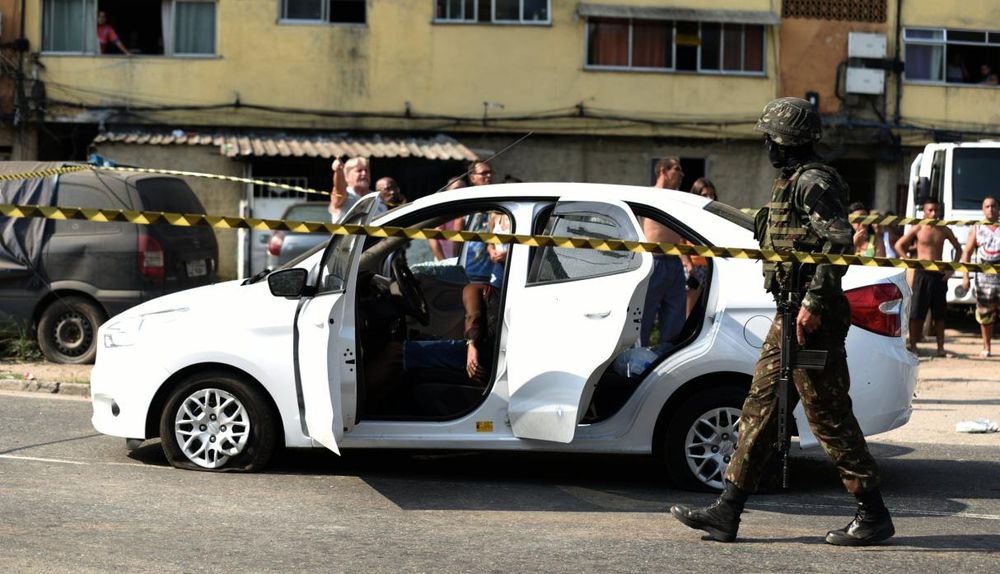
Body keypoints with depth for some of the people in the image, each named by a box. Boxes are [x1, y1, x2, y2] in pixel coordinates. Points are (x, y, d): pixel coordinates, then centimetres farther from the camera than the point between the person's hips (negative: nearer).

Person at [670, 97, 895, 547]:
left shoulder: (812, 182, -13)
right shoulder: (795, 181, 18)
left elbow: (840, 240, -25)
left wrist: (814, 302, -27)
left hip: (811, 318, -11)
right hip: (791, 314, 11)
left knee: (829, 416, -5)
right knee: (760, 408, 9)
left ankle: (873, 515, 5)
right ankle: (726, 513, 12)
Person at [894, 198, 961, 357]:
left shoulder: (944, 230, 7)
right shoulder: (917, 229, -1)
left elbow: (958, 249, 17)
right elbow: (898, 245, 2)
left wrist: (952, 268, 6)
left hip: (939, 274, 3)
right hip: (922, 273, -3)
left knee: (939, 314, 8)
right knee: (916, 313, -4)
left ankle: (940, 348, 14)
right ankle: (913, 347, 1)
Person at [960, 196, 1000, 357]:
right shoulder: (977, 229, 10)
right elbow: (967, 252, 5)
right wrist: (965, 276, -5)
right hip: (983, 276, 1)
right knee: (985, 314, 4)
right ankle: (986, 347, 14)